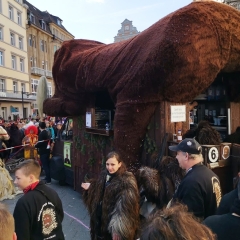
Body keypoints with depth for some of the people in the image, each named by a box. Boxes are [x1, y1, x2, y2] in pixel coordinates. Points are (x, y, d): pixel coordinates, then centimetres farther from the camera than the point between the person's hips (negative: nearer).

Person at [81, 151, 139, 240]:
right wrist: (90, 187, 1)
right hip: (101, 219, 7)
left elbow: (126, 208, -24)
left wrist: (118, 230, -24)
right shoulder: (104, 175, 1)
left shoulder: (127, 181, -23)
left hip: (114, 224, -6)